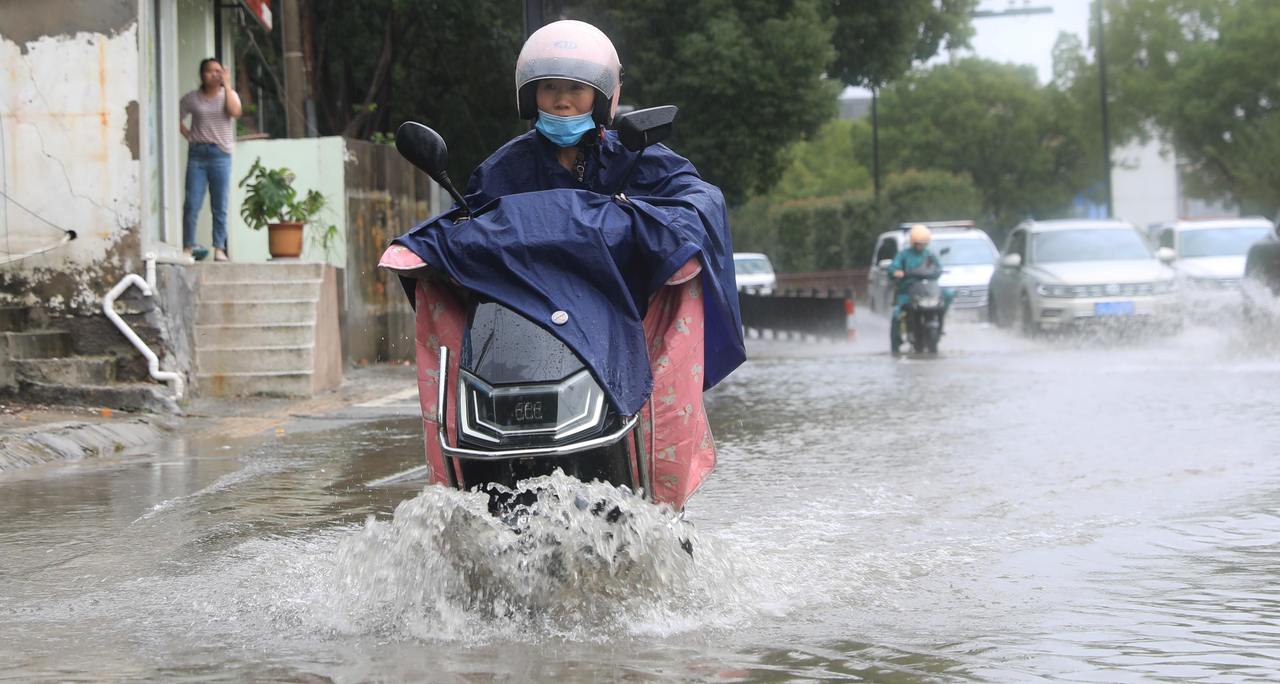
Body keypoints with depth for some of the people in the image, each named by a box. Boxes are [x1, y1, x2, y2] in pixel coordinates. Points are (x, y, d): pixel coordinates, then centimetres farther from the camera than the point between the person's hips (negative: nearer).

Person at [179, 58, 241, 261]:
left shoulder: (228, 95, 7)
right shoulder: (192, 98, 7)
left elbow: (235, 112, -14)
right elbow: (176, 118, 15)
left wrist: (227, 85, -11)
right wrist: (188, 135, 3)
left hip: (220, 153, 0)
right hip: (197, 153, 0)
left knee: (220, 206, 2)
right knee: (191, 204, -5)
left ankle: (219, 248, 6)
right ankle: (188, 247, -1)